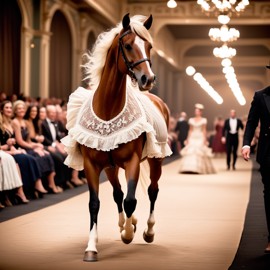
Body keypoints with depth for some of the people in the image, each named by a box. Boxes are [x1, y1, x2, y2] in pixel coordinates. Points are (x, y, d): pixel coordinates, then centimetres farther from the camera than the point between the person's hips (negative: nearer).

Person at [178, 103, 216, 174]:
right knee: (190, 152, -8)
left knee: (199, 152, -8)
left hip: (200, 138, -3)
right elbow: (190, 130, 12)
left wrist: (205, 140, -6)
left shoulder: (203, 120, 1)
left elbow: (204, 130, -1)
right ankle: (189, 168, -8)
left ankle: (198, 168, -2)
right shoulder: (191, 120, 10)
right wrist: (187, 139, 8)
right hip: (192, 138, 3)